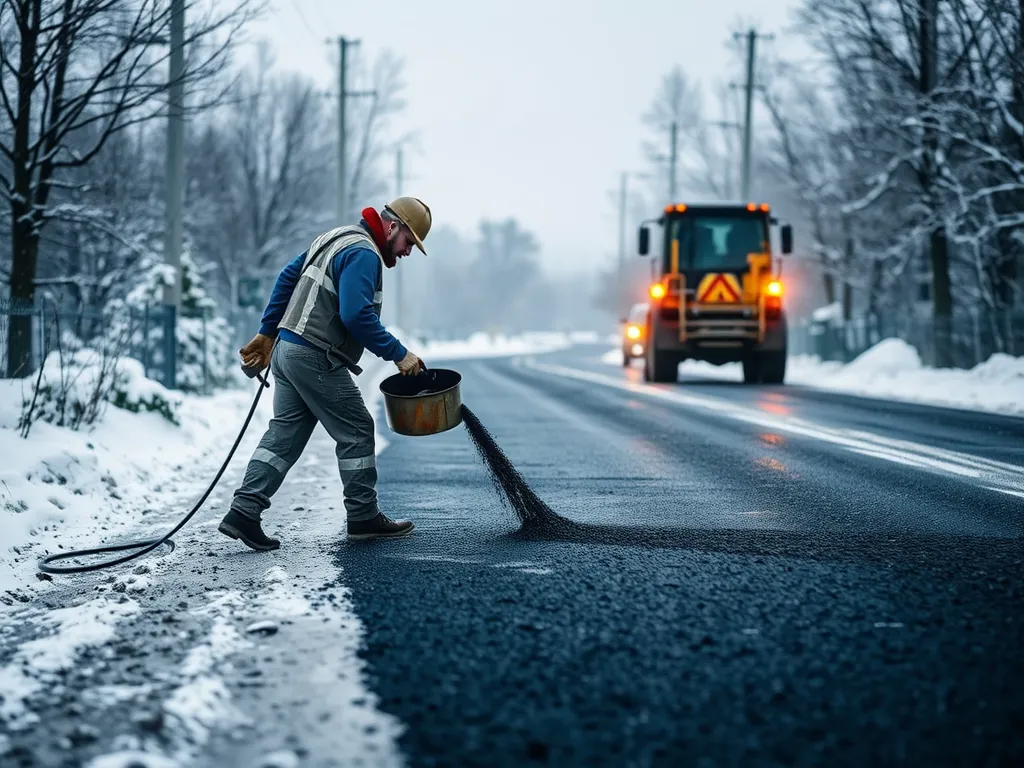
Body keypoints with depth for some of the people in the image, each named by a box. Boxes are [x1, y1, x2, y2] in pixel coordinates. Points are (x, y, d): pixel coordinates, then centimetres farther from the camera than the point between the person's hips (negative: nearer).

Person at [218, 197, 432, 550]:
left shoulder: (335, 238, 19)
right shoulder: (364, 253, -13)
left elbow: (287, 278, 22)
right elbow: (356, 315, -25)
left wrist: (267, 333, 23)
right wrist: (398, 355, -20)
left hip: (287, 349, 10)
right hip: (316, 359, -10)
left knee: (284, 433, 9)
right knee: (356, 431, 2)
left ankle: (244, 512, 2)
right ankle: (363, 517, 9)